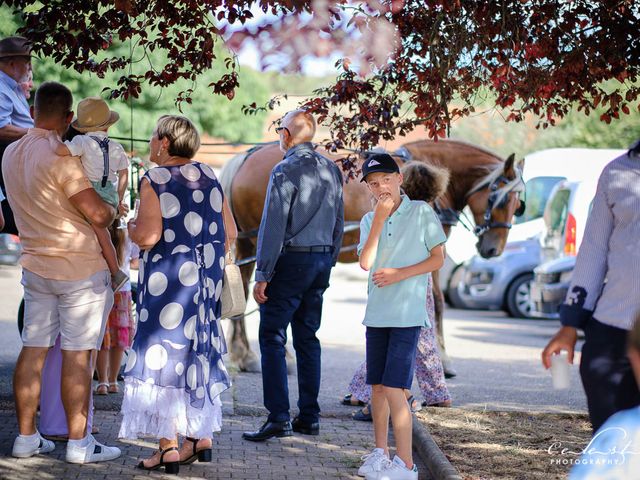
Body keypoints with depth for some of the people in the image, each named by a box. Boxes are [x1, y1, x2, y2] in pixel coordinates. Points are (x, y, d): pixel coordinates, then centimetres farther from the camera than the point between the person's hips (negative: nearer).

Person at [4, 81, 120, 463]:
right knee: (77, 355, -2)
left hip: (35, 266, 7)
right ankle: (79, 443, 2)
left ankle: (27, 437, 14)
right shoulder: (60, 157, -19)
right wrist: (113, 211, 1)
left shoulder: (11, 154, 6)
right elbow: (97, 213, -20)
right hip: (80, 267, -7)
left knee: (33, 351, 9)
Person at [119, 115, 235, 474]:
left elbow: (148, 236, -20)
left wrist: (131, 227, 1)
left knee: (163, 353, -1)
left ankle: (169, 448, -3)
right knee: (198, 353, 16)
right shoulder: (209, 176, 9)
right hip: (207, 279, 7)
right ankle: (202, 438, 20)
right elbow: (230, 233, 11)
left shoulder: (154, 181, -11)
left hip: (168, 280, -7)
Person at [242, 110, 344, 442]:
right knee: (308, 338, 13)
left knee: (272, 339, -6)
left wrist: (263, 275, -13)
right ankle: (309, 417, 14)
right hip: (322, 260, 8)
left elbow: (273, 226, -15)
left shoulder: (285, 170, -12)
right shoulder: (331, 170, 11)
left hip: (291, 261, -7)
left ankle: (278, 418, -13)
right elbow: (338, 223, 15)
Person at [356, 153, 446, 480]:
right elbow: (365, 262, -6)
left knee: (394, 388, -11)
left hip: (407, 314, -5)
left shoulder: (421, 212, -2)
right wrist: (379, 219, -12)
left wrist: (400, 274, -14)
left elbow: (438, 258, -2)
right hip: (377, 313, 5)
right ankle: (380, 453, 24)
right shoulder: (369, 221, 9)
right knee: (377, 386, 11)